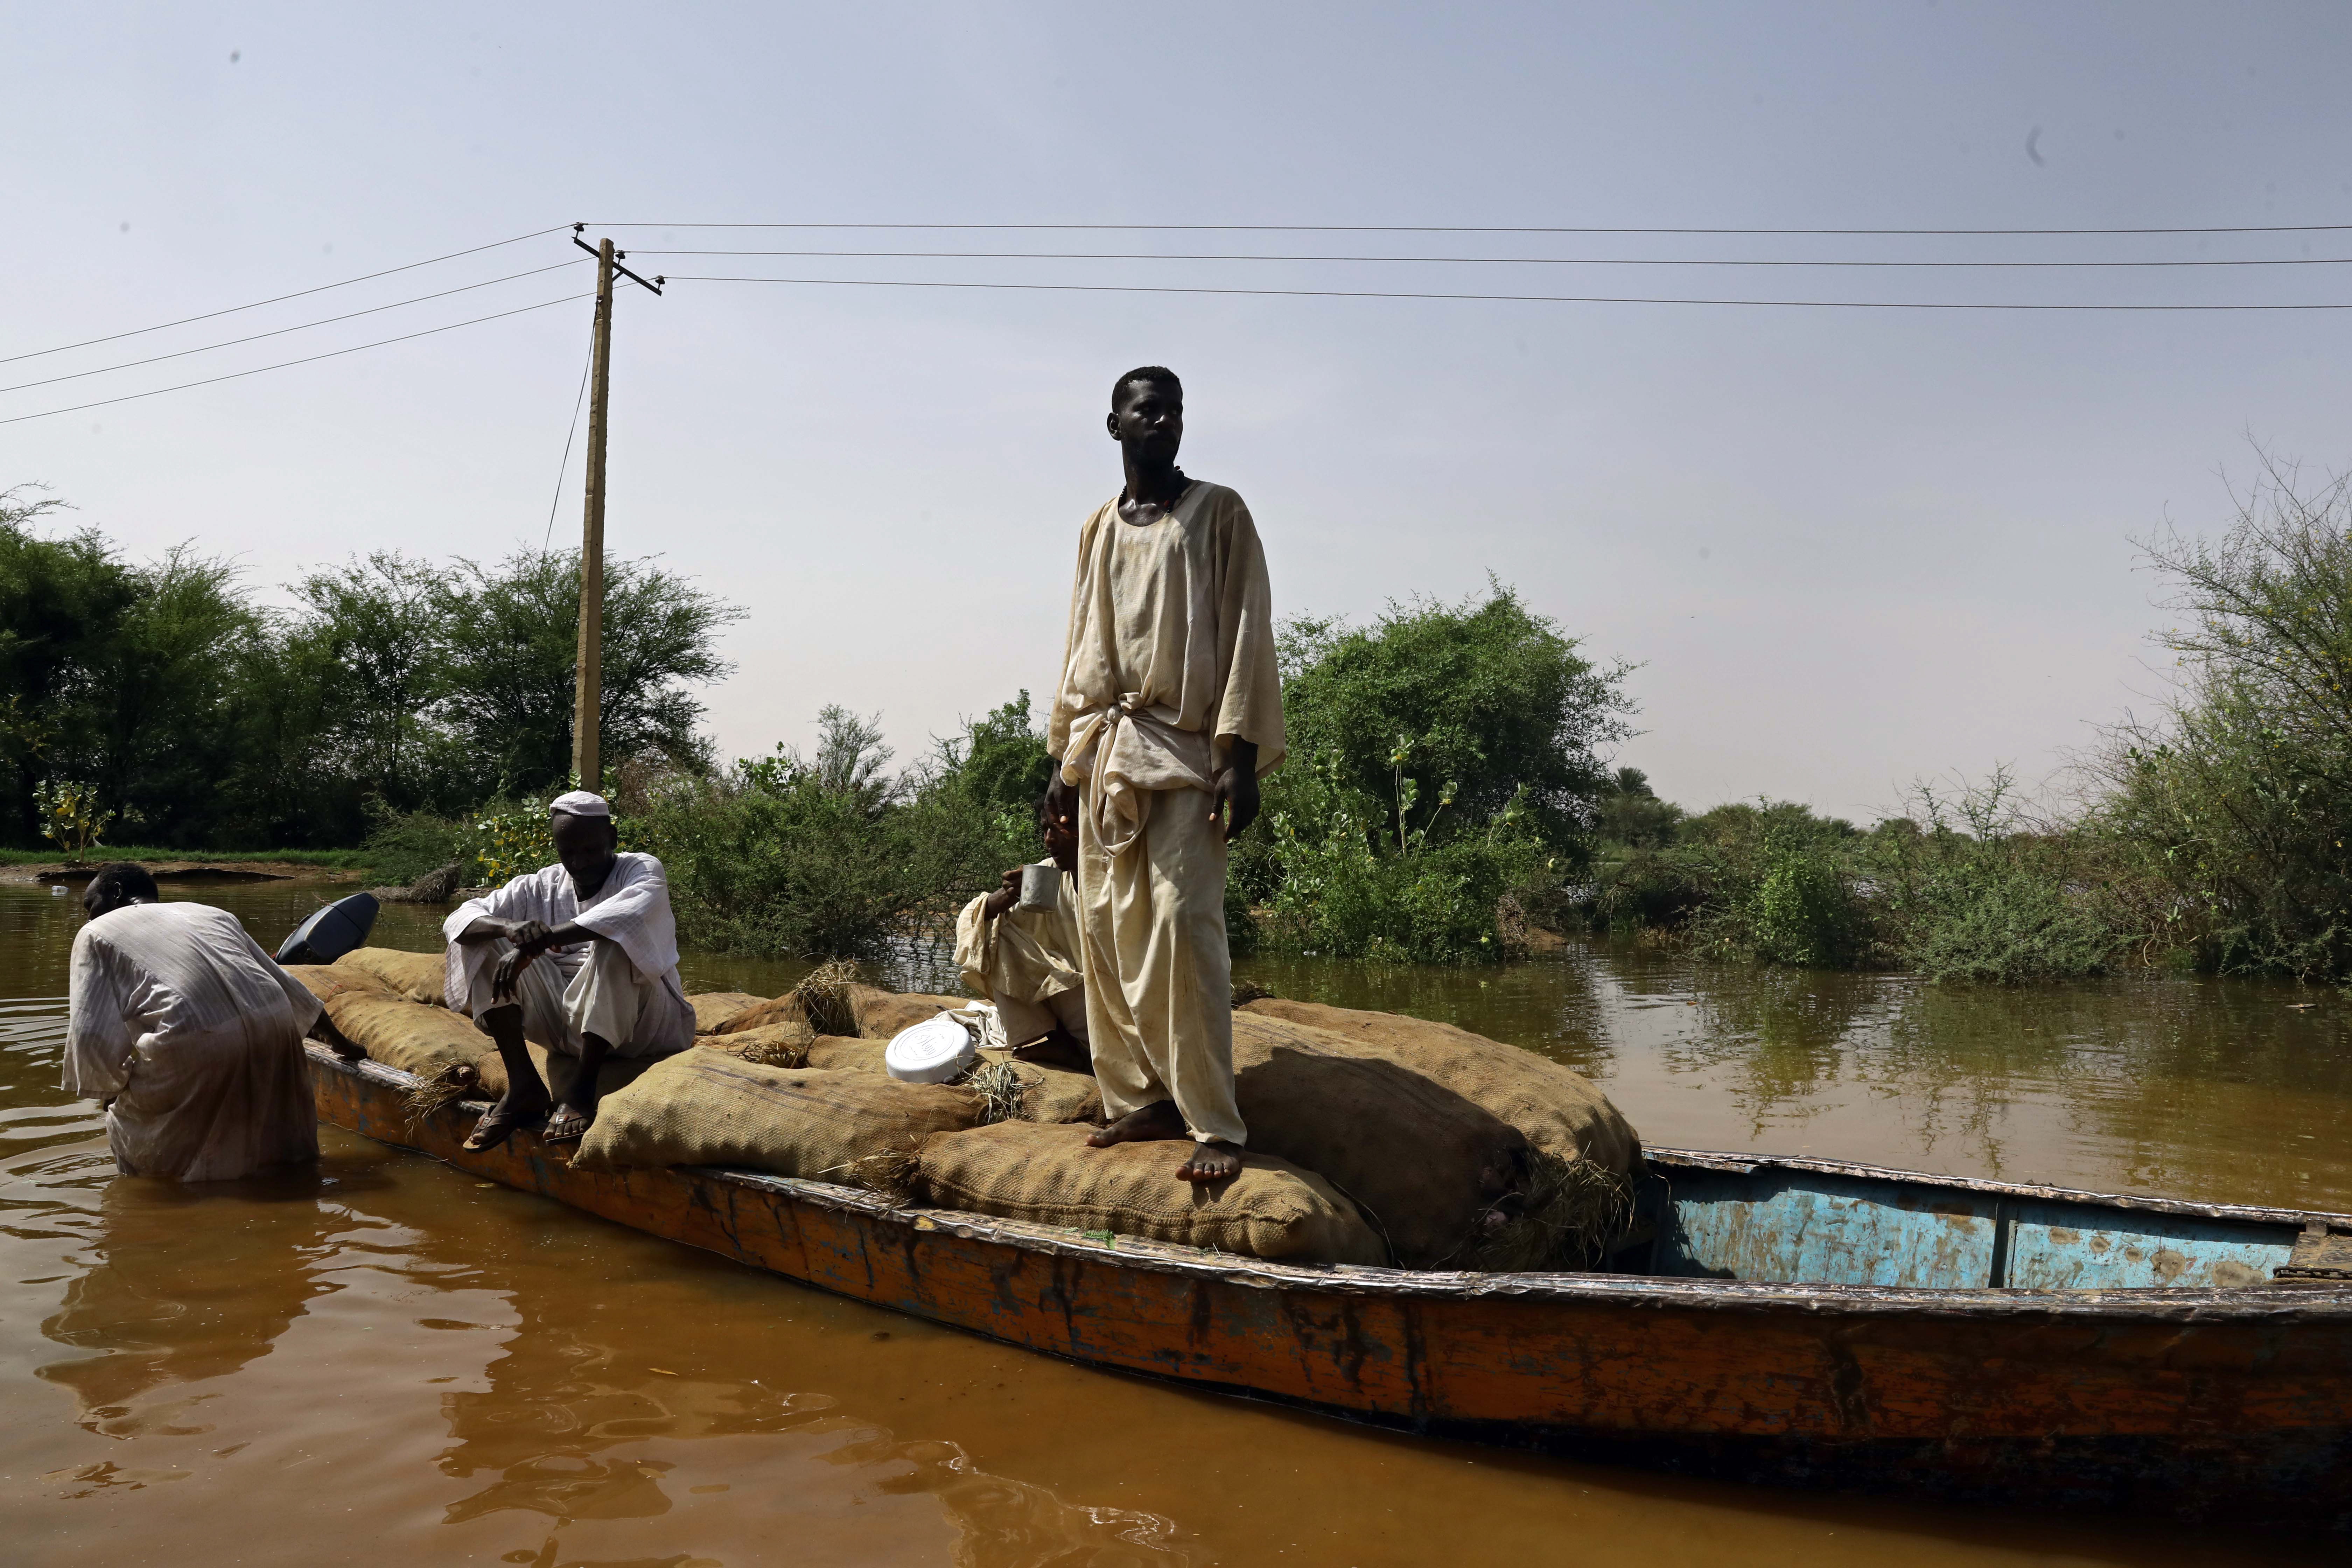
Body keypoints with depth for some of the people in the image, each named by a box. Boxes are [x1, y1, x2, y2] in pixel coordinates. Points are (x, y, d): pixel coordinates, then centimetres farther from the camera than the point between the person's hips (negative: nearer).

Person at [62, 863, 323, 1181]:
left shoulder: (97, 933, 18)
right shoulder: (214, 914, 31)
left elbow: (91, 1037, 4)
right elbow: (299, 999, 27)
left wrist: (112, 1089, 23)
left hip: (193, 1049, -5)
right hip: (275, 1028, 5)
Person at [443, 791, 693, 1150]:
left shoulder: (643, 870, -4)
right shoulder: (540, 887, 8)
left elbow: (629, 914, -30)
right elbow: (458, 920, -5)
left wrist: (536, 942, -37)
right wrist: (510, 928, -29)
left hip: (642, 1025, -5)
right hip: (564, 1023, 5)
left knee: (614, 941, -32)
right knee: (484, 941, -8)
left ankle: (582, 1087, -28)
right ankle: (522, 1086, -18)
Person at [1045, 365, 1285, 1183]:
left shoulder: (1218, 513, 3)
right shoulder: (1098, 530, 17)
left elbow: (1247, 633, -4)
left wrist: (1243, 755, -13)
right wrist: (1064, 760, 15)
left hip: (1184, 750, -5)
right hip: (1105, 752, 5)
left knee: (1182, 925, -15)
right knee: (1107, 929, 2)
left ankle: (1216, 1126, -11)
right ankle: (1145, 1098, 11)